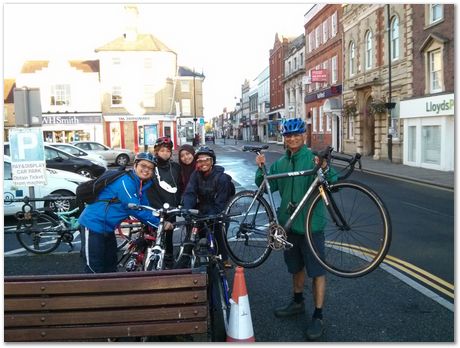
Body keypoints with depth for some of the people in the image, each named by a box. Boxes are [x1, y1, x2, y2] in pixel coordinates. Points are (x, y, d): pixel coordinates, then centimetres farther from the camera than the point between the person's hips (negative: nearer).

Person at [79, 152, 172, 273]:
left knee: (111, 265, 19)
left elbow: (145, 207, 10)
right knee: (95, 269, -4)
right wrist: (159, 223, -19)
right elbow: (136, 210, -25)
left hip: (107, 227, 10)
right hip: (94, 223, -10)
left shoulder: (141, 184, 6)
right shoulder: (126, 182, -23)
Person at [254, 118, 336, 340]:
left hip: (310, 224, -6)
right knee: (296, 267, 22)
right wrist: (260, 168, -8)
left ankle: (318, 317, 16)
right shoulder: (281, 163, 8)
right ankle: (298, 302, 41)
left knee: (316, 271, 4)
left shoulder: (314, 158, -10)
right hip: (289, 223, 6)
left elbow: (334, 184, -17)